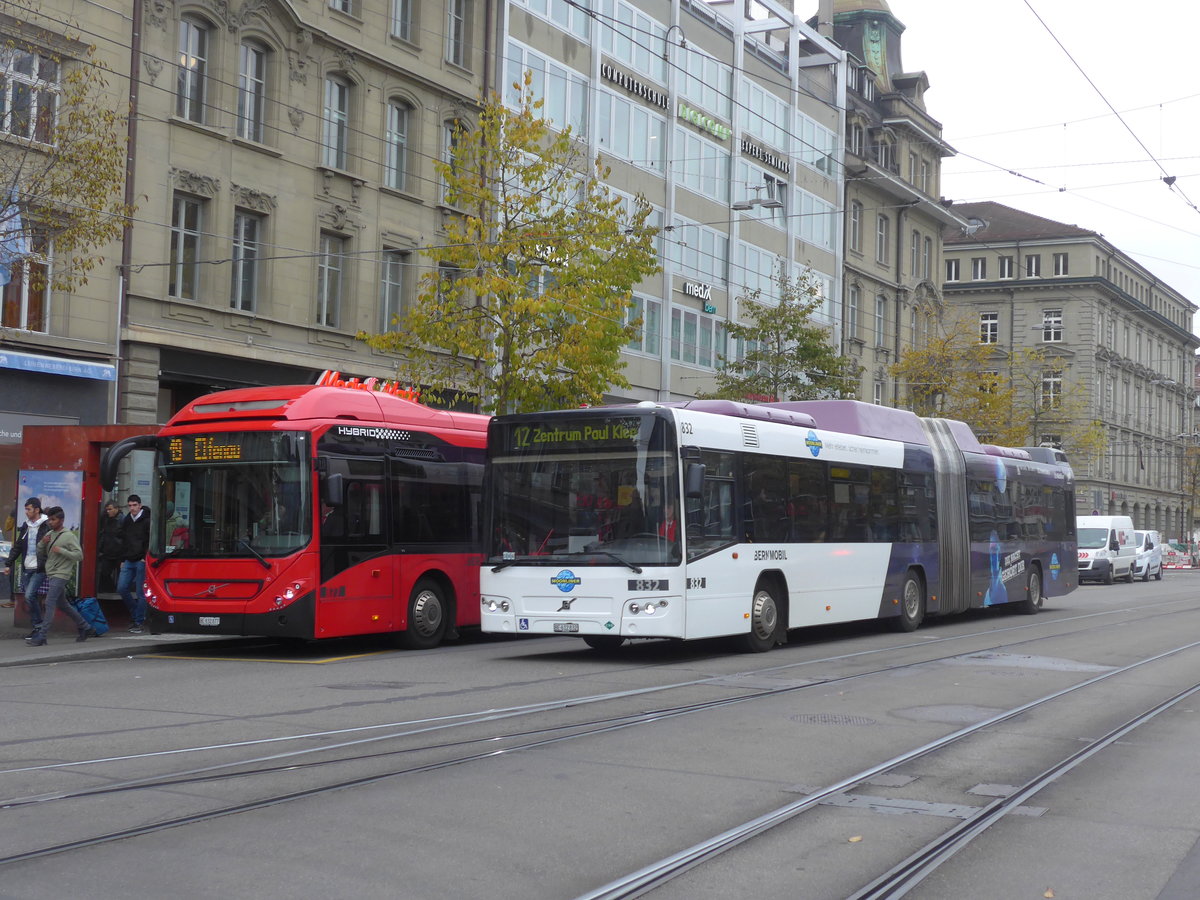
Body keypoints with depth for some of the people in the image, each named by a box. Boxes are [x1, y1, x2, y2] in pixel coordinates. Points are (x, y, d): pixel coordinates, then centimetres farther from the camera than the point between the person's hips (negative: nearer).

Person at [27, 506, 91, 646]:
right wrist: (42, 543, -4)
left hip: (61, 575, -8)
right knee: (63, 604, 15)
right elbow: (40, 554, 16)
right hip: (50, 574, 8)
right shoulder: (49, 535, 13)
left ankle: (40, 637, -16)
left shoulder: (69, 536, -8)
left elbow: (79, 555, -13)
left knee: (49, 604, -14)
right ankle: (85, 628, 27)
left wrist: (61, 550, -21)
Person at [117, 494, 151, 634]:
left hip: (141, 561, -6)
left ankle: (138, 622, 4)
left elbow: (151, 542, -8)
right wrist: (122, 560, 16)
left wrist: (145, 558, -14)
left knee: (140, 593, -3)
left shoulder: (147, 521, -6)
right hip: (128, 561, 6)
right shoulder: (126, 521, 14)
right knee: (121, 588, 1)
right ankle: (135, 613, 21)